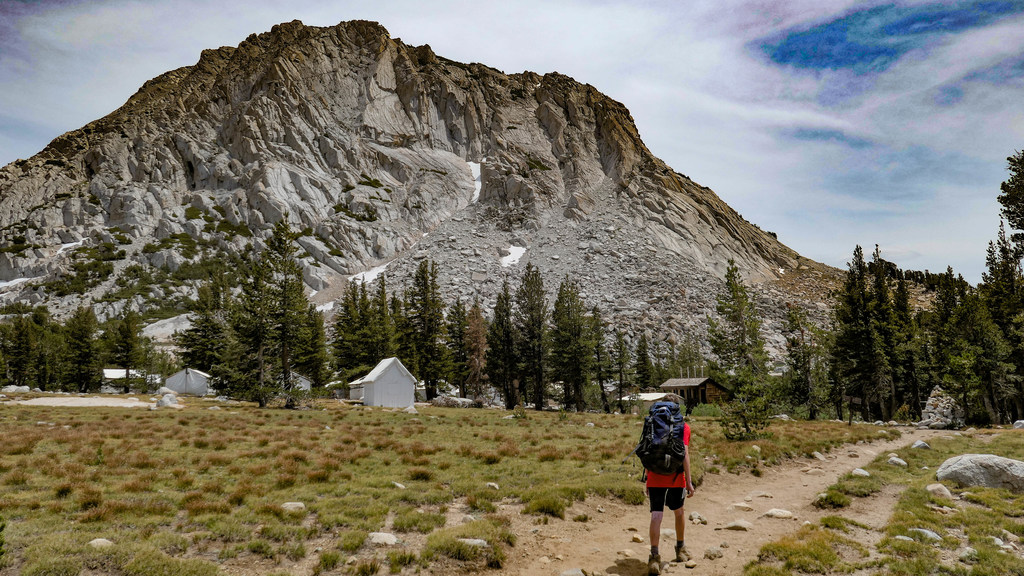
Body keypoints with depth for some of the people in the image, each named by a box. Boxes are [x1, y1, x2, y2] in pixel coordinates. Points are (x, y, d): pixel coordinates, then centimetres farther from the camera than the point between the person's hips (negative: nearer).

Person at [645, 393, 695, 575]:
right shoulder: (683, 427, -2)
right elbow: (684, 454, -11)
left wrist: (647, 480, 15)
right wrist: (689, 481, -8)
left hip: (655, 479, 1)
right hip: (676, 479, -1)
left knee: (656, 516, -3)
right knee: (679, 512, 20)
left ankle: (654, 556, -15)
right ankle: (680, 549, 36)